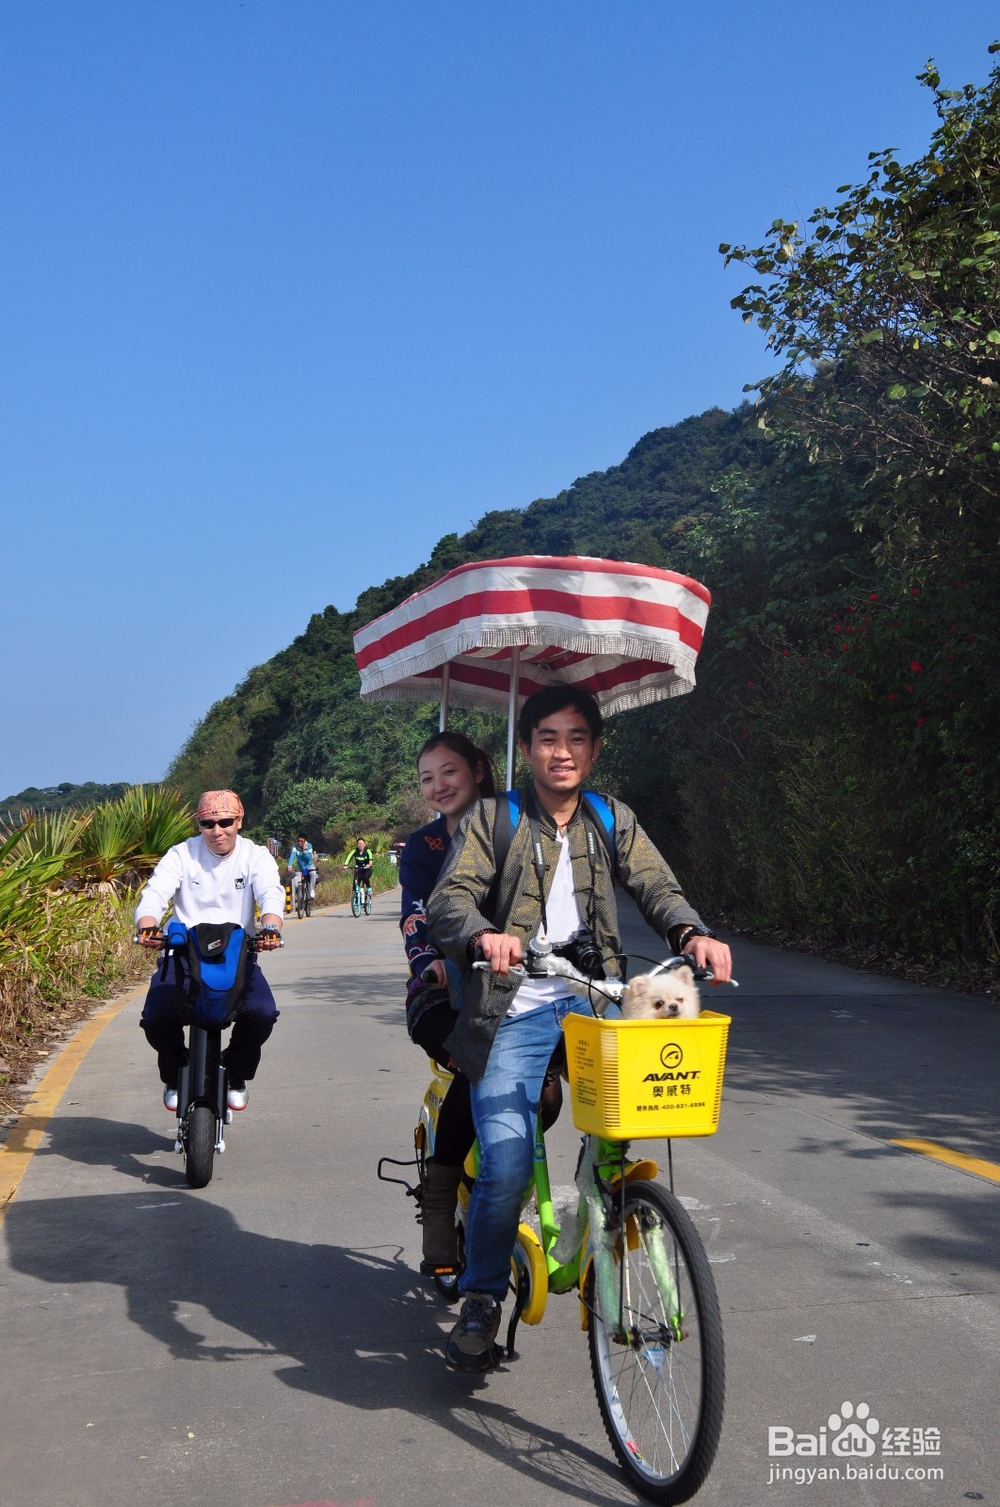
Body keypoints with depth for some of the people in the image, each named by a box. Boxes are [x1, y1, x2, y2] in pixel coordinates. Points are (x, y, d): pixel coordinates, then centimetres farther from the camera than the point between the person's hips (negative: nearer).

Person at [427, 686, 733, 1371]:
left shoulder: (613, 820, 12)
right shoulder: (493, 819, 2)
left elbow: (656, 886, 0)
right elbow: (449, 899, -10)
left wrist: (693, 932, -22)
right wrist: (484, 935, -33)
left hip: (593, 1005, 3)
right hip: (514, 1012, -2)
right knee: (506, 1170, -12)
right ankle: (482, 1301, 12)